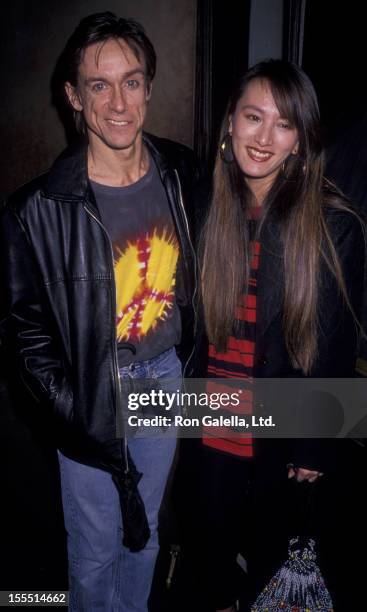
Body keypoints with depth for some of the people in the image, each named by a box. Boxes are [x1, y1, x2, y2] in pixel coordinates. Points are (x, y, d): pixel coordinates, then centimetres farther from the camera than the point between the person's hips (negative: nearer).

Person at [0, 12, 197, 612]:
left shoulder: (181, 173, -5)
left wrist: (188, 358, 5)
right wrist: (77, 413, -12)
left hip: (166, 378, 4)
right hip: (93, 396, -3)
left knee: (144, 535, 26)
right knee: (95, 556, 17)